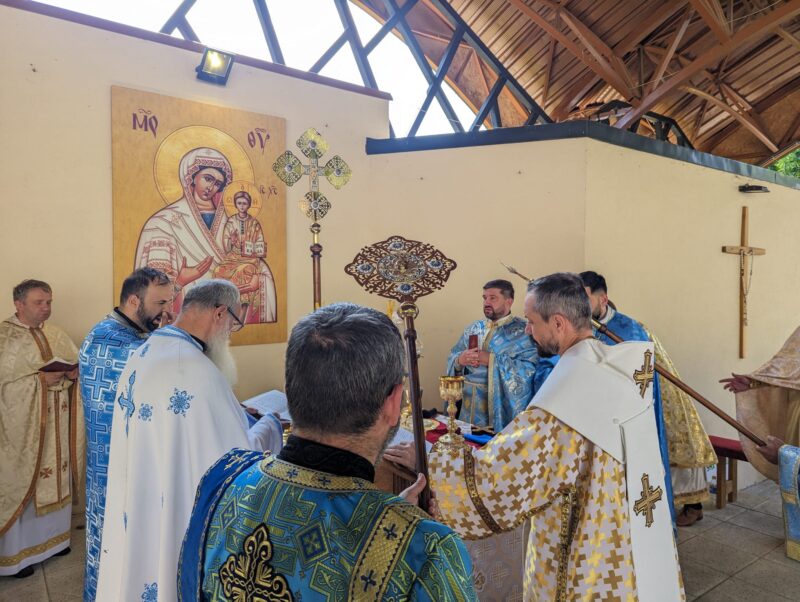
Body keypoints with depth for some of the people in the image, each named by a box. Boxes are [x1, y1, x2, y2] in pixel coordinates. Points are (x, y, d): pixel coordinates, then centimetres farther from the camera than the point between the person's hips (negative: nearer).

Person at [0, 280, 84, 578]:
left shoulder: (56, 334, 8)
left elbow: (78, 362, 9)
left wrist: (74, 372, -12)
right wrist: (41, 379, -24)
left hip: (57, 425, 6)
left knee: (55, 478, 14)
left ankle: (51, 536, 31)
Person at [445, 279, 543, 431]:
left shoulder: (522, 331, -6)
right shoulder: (473, 328, 12)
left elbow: (530, 369, -17)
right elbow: (452, 358, 9)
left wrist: (492, 360, -20)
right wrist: (459, 360, -13)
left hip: (498, 406, -5)